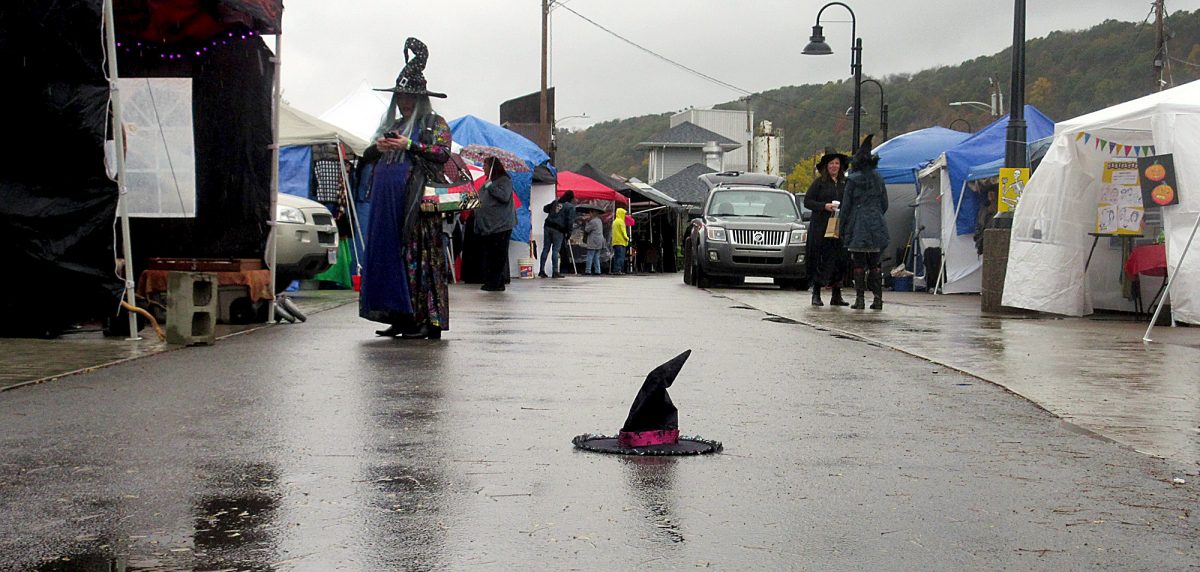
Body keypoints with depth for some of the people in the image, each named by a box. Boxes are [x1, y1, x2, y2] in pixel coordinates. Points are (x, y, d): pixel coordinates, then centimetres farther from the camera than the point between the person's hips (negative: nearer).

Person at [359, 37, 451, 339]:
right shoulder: (392, 124, 24)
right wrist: (377, 147, 2)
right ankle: (399, 317, 8)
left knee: (420, 258, -9)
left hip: (417, 203, -7)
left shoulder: (435, 123, 5)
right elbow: (367, 156, 24)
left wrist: (409, 145, -14)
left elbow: (443, 153, -10)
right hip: (387, 202, 7)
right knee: (389, 254, 3)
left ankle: (430, 320, -9)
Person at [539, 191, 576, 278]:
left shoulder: (556, 202, 13)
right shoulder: (571, 207, -3)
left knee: (546, 248, 7)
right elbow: (570, 221, -9)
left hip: (548, 226, 5)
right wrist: (569, 232, -3)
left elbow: (545, 209, 24)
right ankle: (555, 272, -2)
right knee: (555, 250, -2)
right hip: (558, 230, -5)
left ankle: (542, 270, 6)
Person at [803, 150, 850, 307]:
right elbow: (807, 201, -1)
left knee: (840, 261, 1)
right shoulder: (819, 182, 1)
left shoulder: (845, 183, 11)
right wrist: (824, 206, -13)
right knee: (823, 260, -4)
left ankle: (836, 295, 9)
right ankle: (816, 294, 4)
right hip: (821, 228, -3)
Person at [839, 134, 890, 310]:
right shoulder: (878, 180, 9)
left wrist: (842, 227, 0)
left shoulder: (853, 180, -6)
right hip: (876, 227, 4)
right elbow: (884, 205, 12)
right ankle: (878, 298, 5)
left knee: (858, 264, -1)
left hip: (858, 225, -4)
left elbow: (846, 205, -6)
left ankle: (859, 298, -4)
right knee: (874, 264, 9)